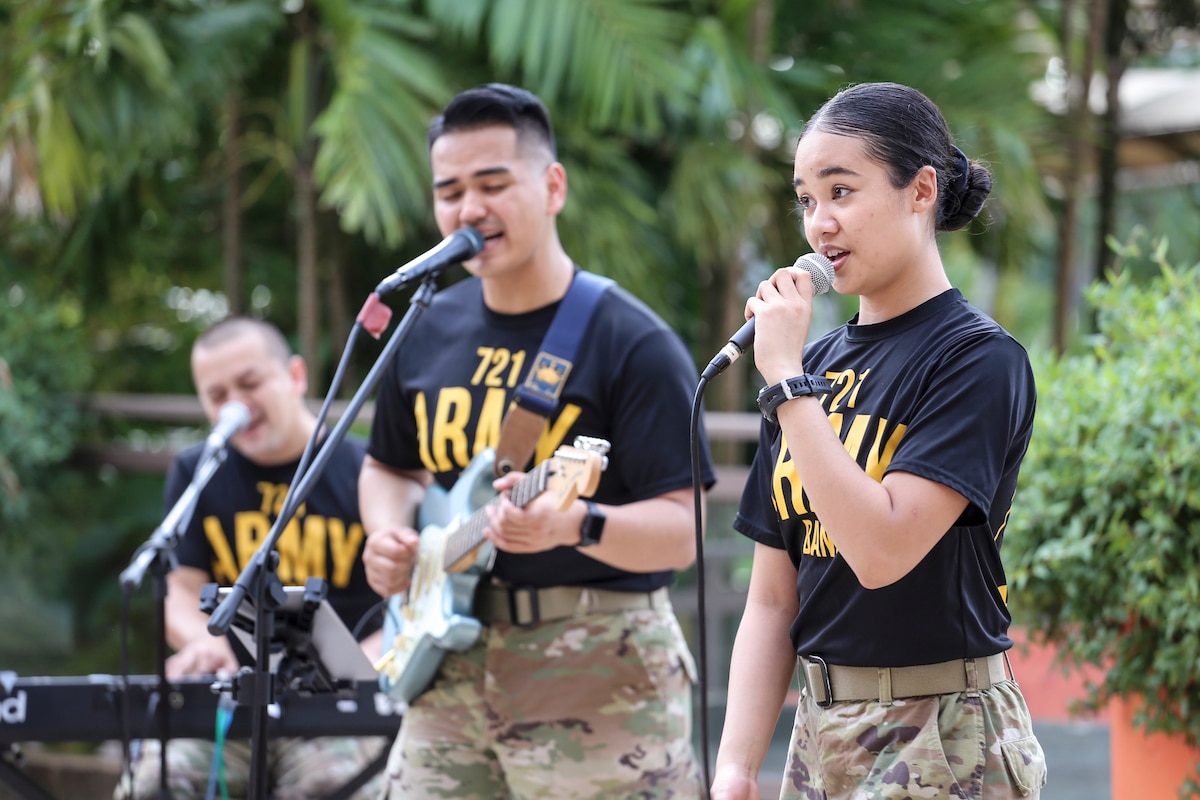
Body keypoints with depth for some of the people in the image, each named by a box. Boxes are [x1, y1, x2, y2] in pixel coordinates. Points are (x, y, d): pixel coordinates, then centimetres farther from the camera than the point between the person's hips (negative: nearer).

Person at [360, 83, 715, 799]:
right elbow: (392, 466, 25)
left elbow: (682, 530, -14)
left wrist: (575, 525, -32)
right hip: (453, 668, 6)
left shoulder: (631, 343, -10)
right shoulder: (427, 334, 9)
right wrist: (390, 533, 3)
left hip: (596, 678, -6)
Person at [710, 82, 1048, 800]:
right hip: (822, 733, 7)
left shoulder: (981, 359, -9)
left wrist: (789, 379, -17)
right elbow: (773, 600, 10)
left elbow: (883, 550, -22)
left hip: (940, 741, -7)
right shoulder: (816, 364, 10)